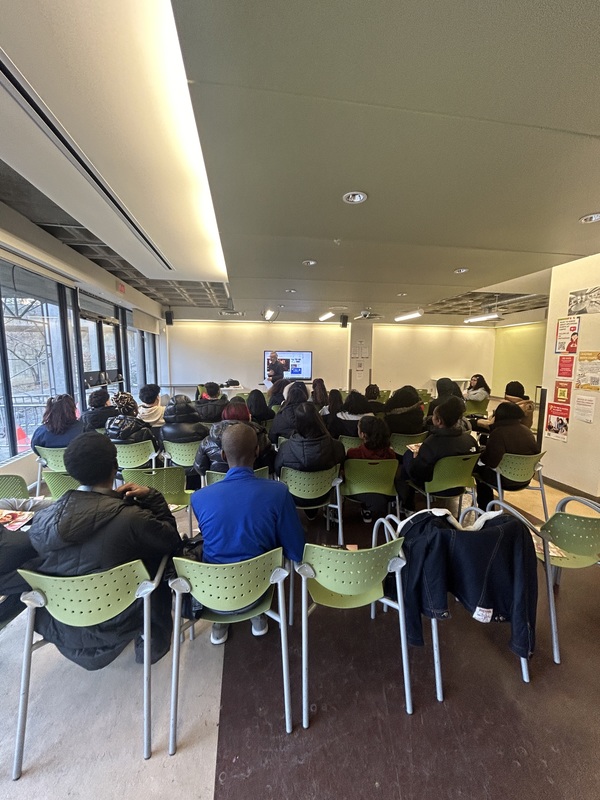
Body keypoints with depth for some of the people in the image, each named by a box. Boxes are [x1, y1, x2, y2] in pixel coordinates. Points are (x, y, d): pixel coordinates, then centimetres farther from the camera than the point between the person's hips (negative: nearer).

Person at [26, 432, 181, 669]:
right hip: (113, 624, -5)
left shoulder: (44, 517, -15)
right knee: (160, 558, 14)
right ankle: (152, 641, 22)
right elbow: (172, 542, -14)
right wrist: (151, 496, -11)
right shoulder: (132, 518, -29)